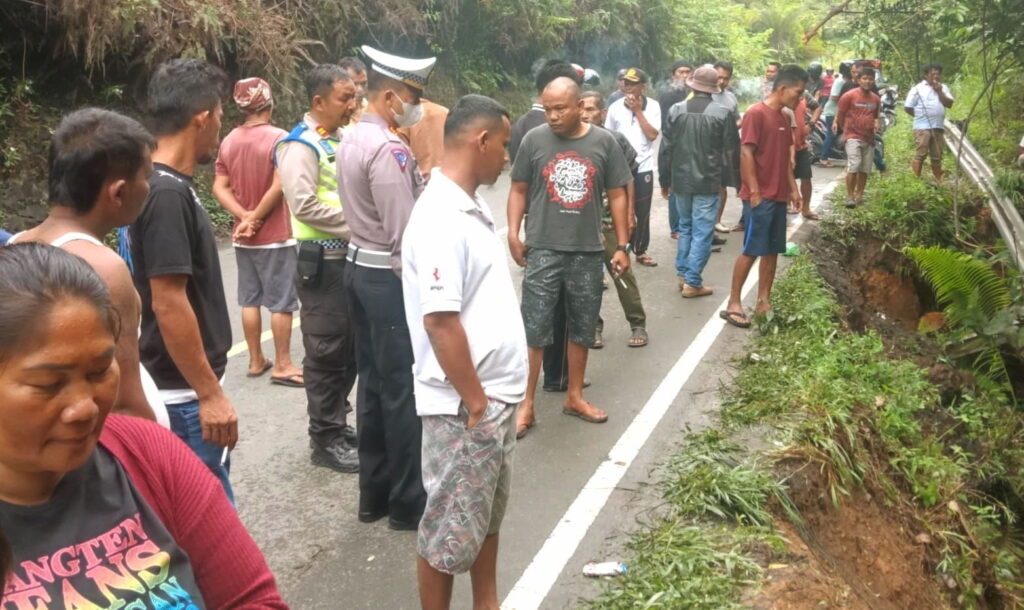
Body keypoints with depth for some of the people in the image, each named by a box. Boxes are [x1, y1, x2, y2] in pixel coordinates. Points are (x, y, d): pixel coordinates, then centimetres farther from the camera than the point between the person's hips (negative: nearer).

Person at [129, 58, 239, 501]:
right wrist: (209, 393, -21)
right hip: (185, 390, -10)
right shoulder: (167, 194, -21)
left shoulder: (171, 186, 8)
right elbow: (168, 303, -24)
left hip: (187, 383, 10)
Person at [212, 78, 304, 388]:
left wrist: (244, 216, -8)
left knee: (249, 300, 11)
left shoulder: (229, 141, 6)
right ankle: (282, 365, 3)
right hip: (275, 235, -6)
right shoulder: (279, 138, -14)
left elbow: (219, 188, 2)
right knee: (282, 302, 0)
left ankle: (256, 360, 19)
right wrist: (256, 217, -12)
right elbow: (278, 186, -22)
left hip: (243, 237, 6)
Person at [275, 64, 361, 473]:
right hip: (321, 261, -8)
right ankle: (325, 439, 10)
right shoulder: (301, 145, -13)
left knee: (349, 347, 15)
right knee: (326, 352, 0)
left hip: (349, 257, 8)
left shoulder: (339, 141, 13)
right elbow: (304, 204, -22)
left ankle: (337, 423, 29)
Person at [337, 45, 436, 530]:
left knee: (374, 383, 14)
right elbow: (405, 233, -22)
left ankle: (375, 493, 24)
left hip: (361, 268, 10)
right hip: (389, 277, -10)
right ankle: (407, 502, 10)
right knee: (403, 389, 0)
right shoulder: (389, 149, -19)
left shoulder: (353, 140, 11)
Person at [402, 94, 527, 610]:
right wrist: (474, 403, -19)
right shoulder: (441, 218, -22)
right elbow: (439, 320, -26)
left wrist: (492, 397, 16)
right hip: (465, 407, -10)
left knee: (488, 514, 23)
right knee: (451, 530, 6)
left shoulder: (469, 206, 9)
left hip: (497, 397, 10)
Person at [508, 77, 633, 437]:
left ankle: (575, 397, 29)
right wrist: (513, 234, -6)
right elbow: (519, 189, 5)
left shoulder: (603, 142, 0)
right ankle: (526, 404, 10)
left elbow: (617, 195, 5)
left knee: (582, 327, 13)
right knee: (534, 328, -1)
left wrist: (622, 247, 3)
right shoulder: (534, 140, -3)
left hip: (588, 251, 2)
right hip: (544, 249, -2)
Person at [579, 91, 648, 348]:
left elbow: (628, 177, 4)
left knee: (622, 272, 2)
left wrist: (629, 212, 1)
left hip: (610, 218, -1)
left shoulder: (615, 140, -2)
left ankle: (638, 324, 14)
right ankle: (593, 325, 17)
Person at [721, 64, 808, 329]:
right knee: (751, 250, -5)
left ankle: (764, 302, 17)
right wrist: (754, 192, -18)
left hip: (779, 196, 8)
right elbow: (746, 154, -16)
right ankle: (733, 304, 2)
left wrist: (793, 188, 16)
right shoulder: (756, 113, -12)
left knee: (772, 251, 10)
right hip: (760, 196, -8)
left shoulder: (784, 118, 14)